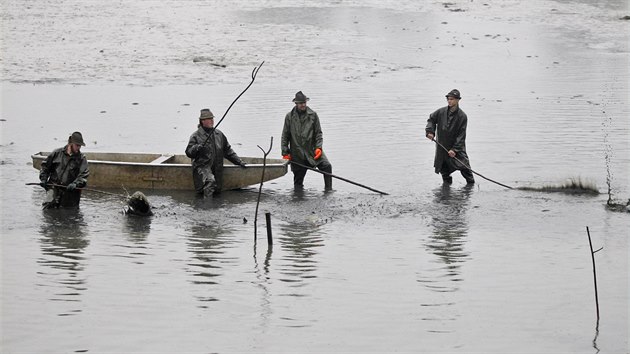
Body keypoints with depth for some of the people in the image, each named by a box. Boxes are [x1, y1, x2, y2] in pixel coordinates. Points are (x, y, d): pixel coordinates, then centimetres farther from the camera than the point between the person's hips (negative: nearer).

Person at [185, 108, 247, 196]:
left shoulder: (219, 134, 16)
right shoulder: (196, 136, 0)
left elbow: (228, 151, 23)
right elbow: (189, 152, -4)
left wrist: (239, 162, 20)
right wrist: (196, 148, -25)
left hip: (217, 169, 6)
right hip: (202, 167, -6)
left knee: (217, 191, 0)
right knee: (210, 181, -33)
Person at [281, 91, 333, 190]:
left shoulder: (313, 115, 2)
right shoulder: (289, 117, 2)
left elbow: (318, 133, 4)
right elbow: (285, 136, 6)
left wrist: (318, 148, -9)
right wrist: (285, 152, 3)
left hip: (312, 150, 0)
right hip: (297, 154, 0)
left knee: (326, 166, -20)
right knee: (298, 182, 5)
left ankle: (328, 190, -13)